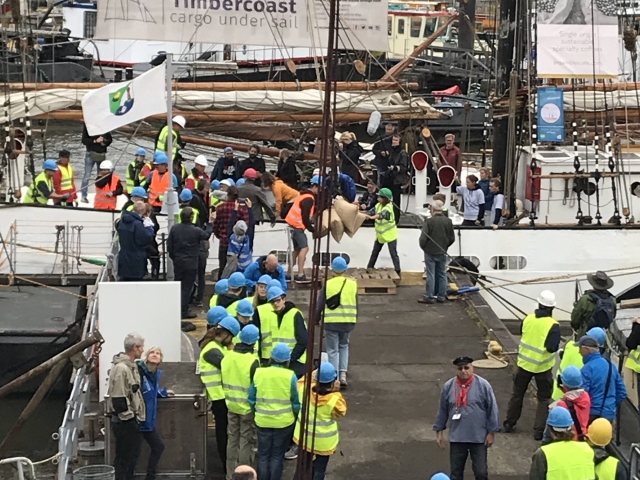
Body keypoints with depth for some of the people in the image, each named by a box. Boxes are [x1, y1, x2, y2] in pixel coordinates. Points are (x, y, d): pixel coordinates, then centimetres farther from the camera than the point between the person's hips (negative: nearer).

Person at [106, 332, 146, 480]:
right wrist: (129, 418, -19)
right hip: (125, 423, -10)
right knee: (123, 458, -3)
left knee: (132, 456, 17)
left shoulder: (131, 366, 13)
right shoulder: (121, 368, -20)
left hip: (132, 420, 10)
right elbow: (118, 399, -23)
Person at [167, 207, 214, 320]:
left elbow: (169, 246, -1)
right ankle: (184, 311, 4)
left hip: (178, 263, 4)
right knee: (187, 287, 2)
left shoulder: (174, 229, -5)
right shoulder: (196, 231, -15)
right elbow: (207, 235, 6)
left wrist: (174, 257, 14)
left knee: (178, 286, 15)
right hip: (191, 264, -4)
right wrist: (210, 223, 19)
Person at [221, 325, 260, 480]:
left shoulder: (227, 356, -4)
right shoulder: (252, 361, -22)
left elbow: (223, 381, 6)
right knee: (246, 441, 6)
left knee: (232, 439, 16)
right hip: (248, 407, -5)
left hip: (231, 405, 5)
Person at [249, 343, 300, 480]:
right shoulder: (290, 376, -14)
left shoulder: (258, 373, -8)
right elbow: (296, 402, -8)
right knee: (277, 456, 13)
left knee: (263, 455, 15)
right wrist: (296, 416, 11)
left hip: (262, 421, 2)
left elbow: (251, 399, -1)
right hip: (284, 422, -1)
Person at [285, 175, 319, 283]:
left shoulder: (305, 194, 13)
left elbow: (312, 211, 16)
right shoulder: (309, 198, -19)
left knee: (298, 249, 17)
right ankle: (300, 275, -21)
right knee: (304, 248, -15)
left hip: (294, 224, 11)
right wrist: (312, 229, -9)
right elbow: (305, 217, -20)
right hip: (297, 225, -11)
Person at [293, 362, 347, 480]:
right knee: (319, 469, 14)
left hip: (304, 437, 4)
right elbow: (341, 412, -9)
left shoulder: (306, 389, -19)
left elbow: (302, 382, 5)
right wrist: (337, 392, -15)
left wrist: (315, 374, 0)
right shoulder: (334, 399, -30)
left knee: (304, 465, 25)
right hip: (324, 441, -4)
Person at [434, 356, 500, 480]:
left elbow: (492, 409, -4)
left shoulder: (483, 385, -9)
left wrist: (491, 432, -4)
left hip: (479, 437, -2)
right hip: (456, 437, 2)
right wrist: (439, 431, 9)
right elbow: (442, 410, 7)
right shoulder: (448, 386, -3)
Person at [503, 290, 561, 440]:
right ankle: (539, 430, 7)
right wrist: (557, 345, -4)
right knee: (544, 399, 11)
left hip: (524, 362, 4)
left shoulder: (528, 319, -6)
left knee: (517, 394, 19)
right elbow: (552, 347, -24)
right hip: (542, 366, -4)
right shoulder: (553, 325, -20)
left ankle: (509, 423, 28)